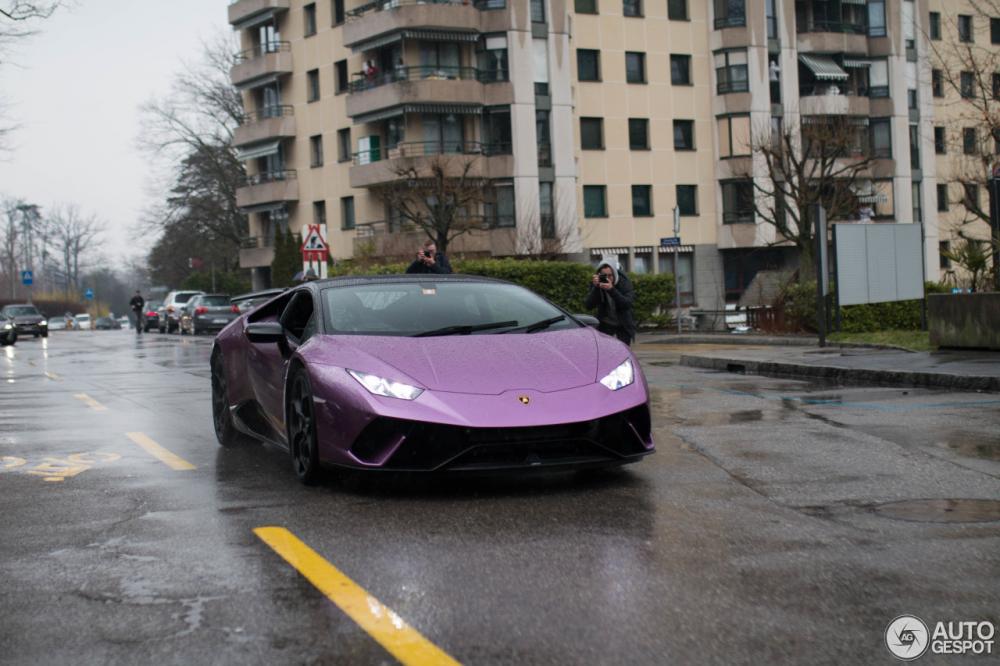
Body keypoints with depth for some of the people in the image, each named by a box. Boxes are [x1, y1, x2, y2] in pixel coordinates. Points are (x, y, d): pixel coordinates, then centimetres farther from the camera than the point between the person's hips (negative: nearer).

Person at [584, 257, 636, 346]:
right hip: (605, 324, 2)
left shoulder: (624, 282, -17)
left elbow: (628, 303, -33)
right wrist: (595, 288, -37)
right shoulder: (596, 282, -12)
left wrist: (612, 290, -45)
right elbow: (589, 305, -22)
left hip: (623, 325, -2)